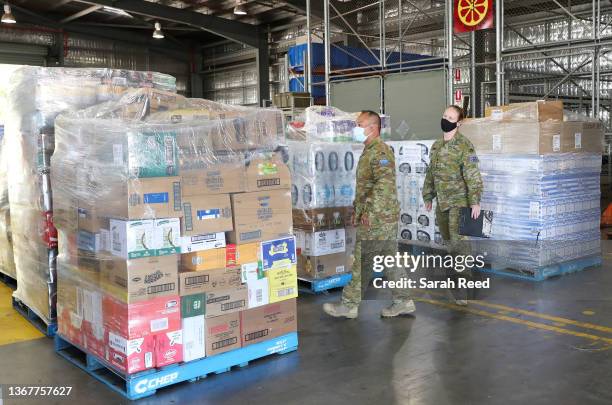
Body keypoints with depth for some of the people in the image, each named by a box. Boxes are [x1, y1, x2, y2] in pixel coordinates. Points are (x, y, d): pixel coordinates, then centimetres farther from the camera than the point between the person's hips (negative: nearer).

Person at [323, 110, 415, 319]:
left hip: (376, 219, -10)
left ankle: (349, 304, 4)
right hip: (385, 219, 10)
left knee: (362, 261, -3)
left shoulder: (380, 151, -15)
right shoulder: (370, 151, 18)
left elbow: (384, 184, -26)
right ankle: (402, 301, 19)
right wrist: (357, 209, 24)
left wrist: (368, 211, -25)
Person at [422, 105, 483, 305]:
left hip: (458, 202, -7)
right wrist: (428, 196, 21)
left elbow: (473, 175, -15)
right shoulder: (436, 146, 13)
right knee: (448, 241, 13)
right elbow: (431, 173, 21)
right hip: (442, 202, 7)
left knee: (458, 242, -11)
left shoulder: (464, 146, -10)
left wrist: (475, 201, -21)